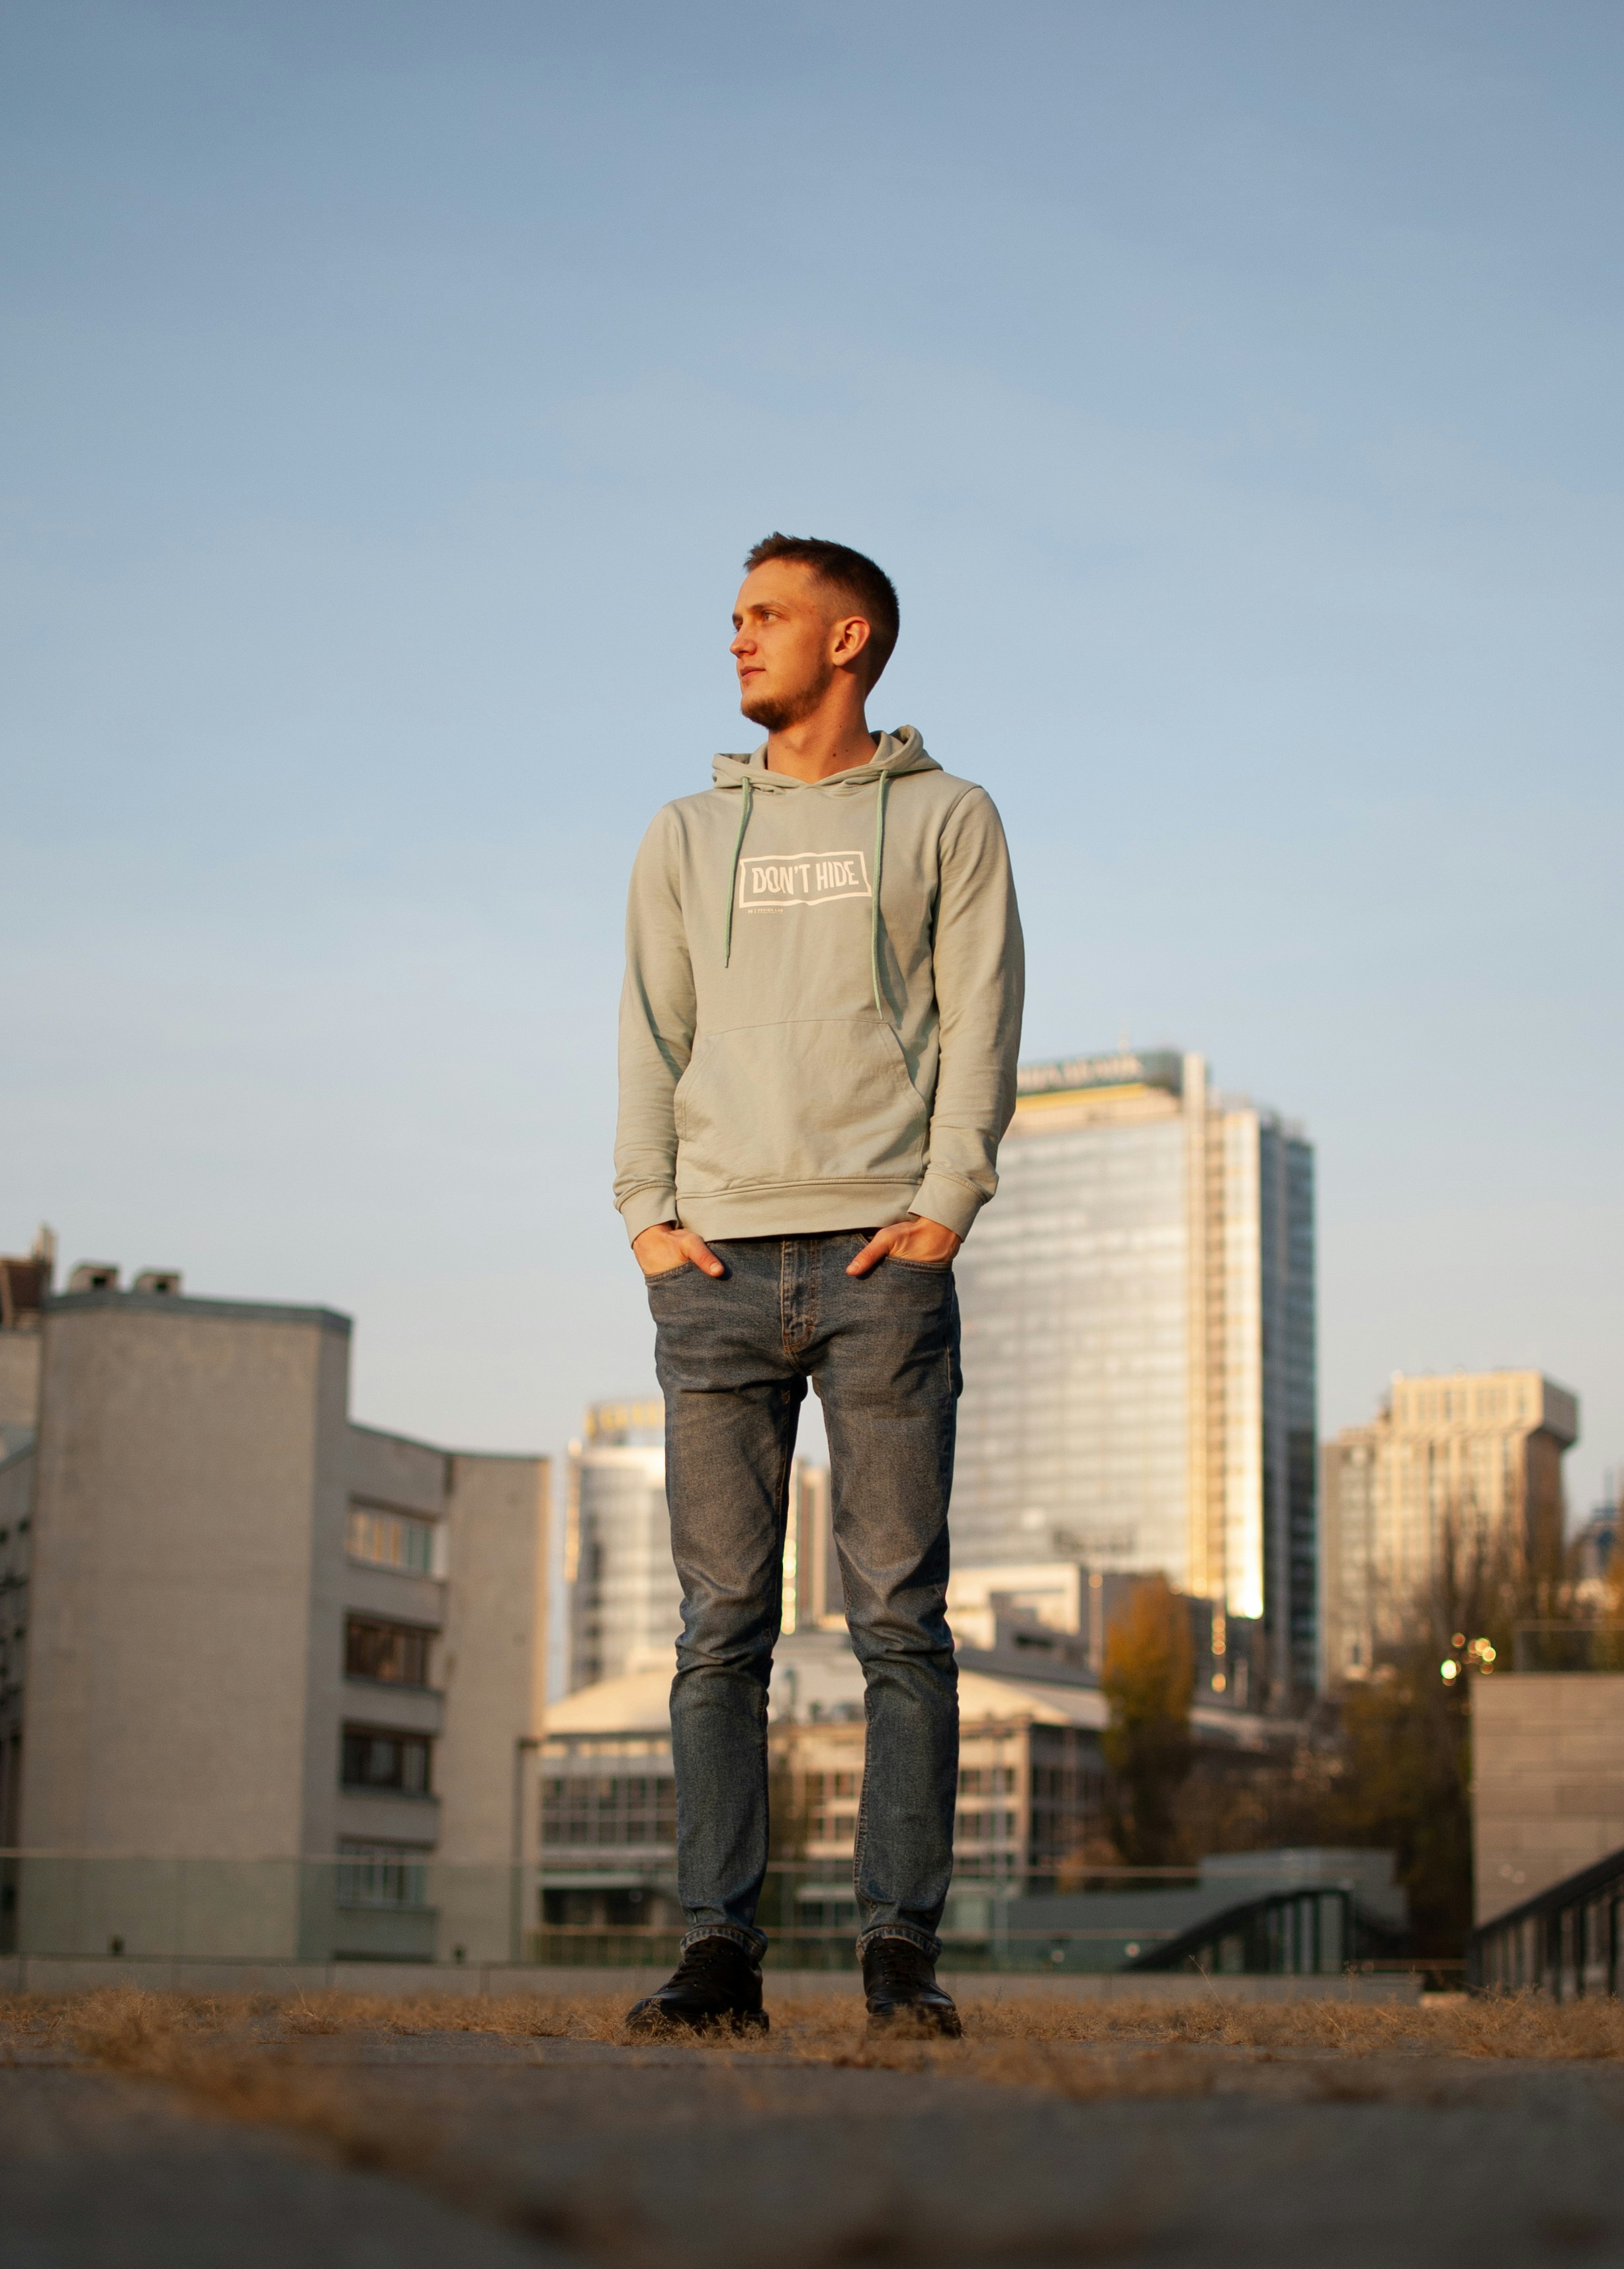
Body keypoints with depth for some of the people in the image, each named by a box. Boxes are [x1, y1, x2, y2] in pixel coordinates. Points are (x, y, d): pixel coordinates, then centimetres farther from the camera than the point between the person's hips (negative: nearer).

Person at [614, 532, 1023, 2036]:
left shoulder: (947, 819, 11)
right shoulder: (688, 836, 19)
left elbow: (978, 1022, 2)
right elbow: (650, 1037, 13)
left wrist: (941, 1209, -10)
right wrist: (650, 1215, -1)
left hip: (883, 1260, -2)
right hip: (719, 1268, 3)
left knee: (900, 1615, -5)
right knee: (722, 1622, -1)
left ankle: (902, 1945, -2)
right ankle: (719, 1946, 0)